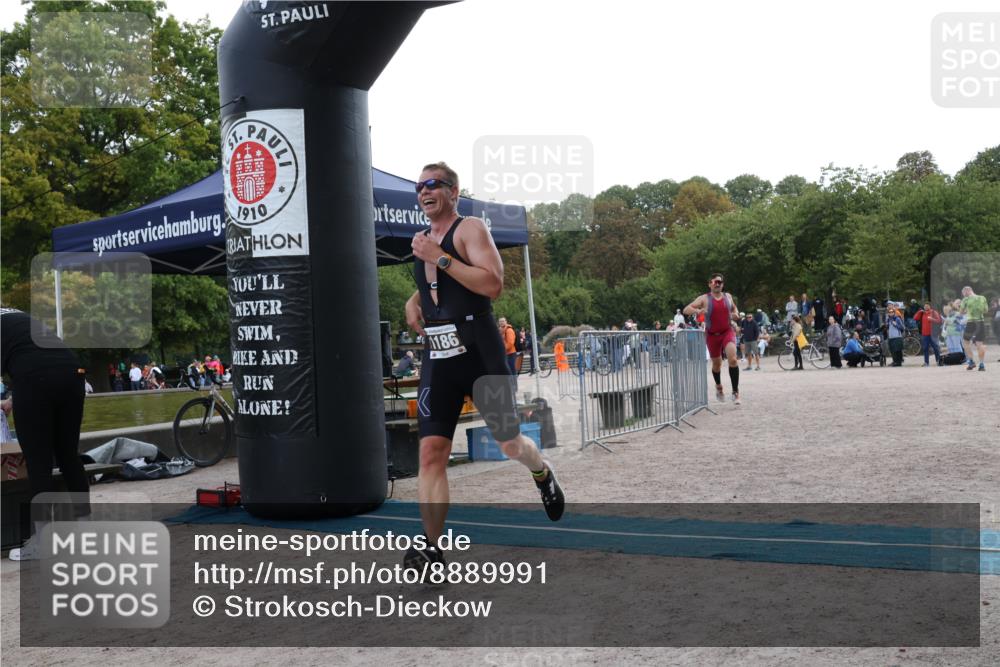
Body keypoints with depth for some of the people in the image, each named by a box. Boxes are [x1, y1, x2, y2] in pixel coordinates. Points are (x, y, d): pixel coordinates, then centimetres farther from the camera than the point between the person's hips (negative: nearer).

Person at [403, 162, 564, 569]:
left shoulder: (470, 229, -5)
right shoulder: (424, 240, 16)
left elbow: (493, 285, -20)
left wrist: (440, 258, -21)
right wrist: (414, 300, 14)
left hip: (479, 352, -5)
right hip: (437, 356, 5)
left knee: (509, 443, 7)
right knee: (431, 450, -6)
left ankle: (543, 475, 42)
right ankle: (432, 549, -4)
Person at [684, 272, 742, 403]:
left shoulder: (728, 296, 5)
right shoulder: (704, 299, -6)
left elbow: (734, 308, 26)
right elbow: (686, 310, -11)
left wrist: (736, 314, 3)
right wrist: (697, 311, -31)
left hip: (727, 332, 1)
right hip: (712, 335, -1)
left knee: (733, 359, -21)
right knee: (716, 364, 14)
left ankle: (735, 392, -14)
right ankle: (718, 386, 44)